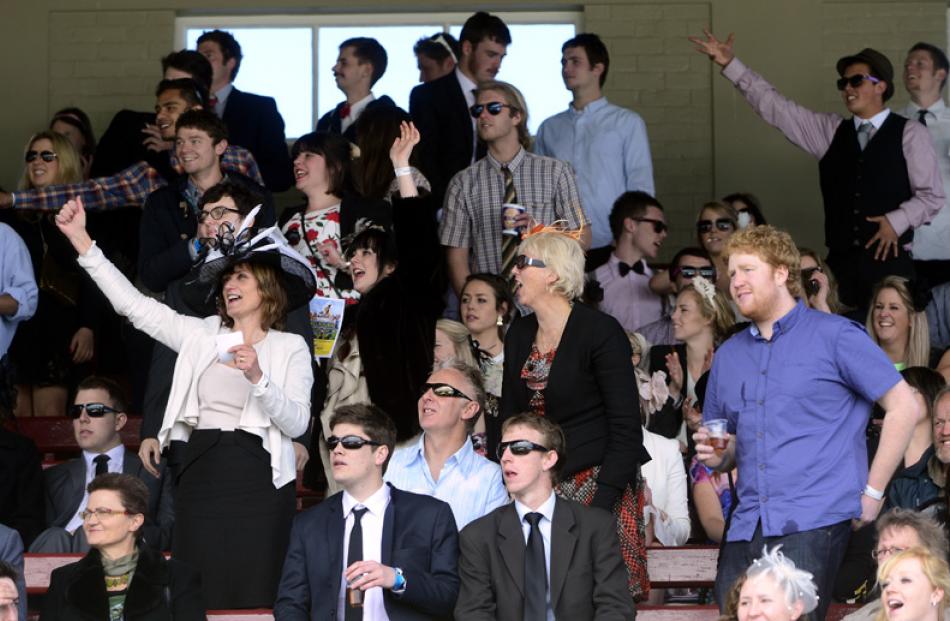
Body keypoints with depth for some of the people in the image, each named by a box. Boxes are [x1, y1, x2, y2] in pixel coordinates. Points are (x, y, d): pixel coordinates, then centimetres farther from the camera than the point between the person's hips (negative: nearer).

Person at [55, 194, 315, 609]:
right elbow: (134, 305, 7)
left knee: (252, 600, -4)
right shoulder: (201, 335, 13)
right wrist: (81, 241, 3)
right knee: (198, 600, 1)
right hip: (201, 477, 3)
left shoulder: (291, 348, 3)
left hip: (258, 481, -3)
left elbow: (297, 423, -8)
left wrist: (257, 377, -23)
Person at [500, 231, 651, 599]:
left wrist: (602, 506, -18)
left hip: (596, 482, -6)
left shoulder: (601, 331, -10)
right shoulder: (519, 334, 11)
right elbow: (509, 416, 17)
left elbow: (625, 429, -12)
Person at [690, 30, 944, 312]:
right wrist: (730, 65, 3)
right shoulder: (831, 131, 14)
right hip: (841, 260, 3)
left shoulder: (910, 134, 3)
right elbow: (776, 107, 10)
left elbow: (932, 195, 3)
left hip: (888, 257, -3)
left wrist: (897, 221, -13)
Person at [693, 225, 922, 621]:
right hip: (748, 525, 6)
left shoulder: (834, 336, 1)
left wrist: (872, 492, -4)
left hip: (816, 519, -6)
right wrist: (718, 456, 3)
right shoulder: (727, 355, 19)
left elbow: (904, 408, -1)